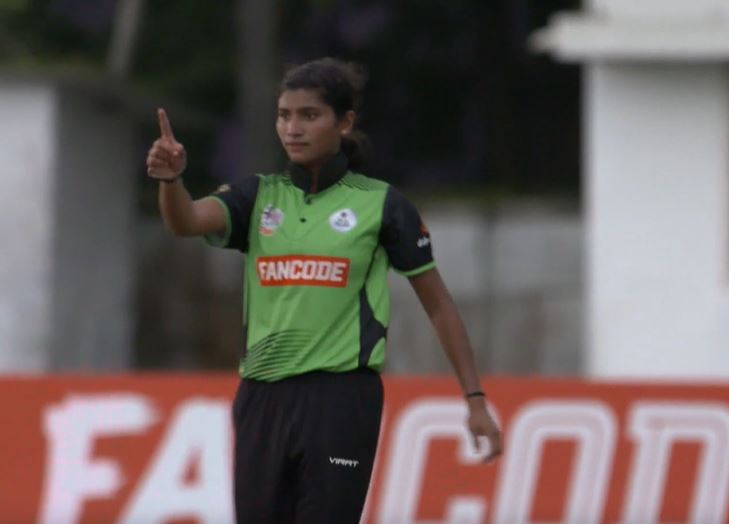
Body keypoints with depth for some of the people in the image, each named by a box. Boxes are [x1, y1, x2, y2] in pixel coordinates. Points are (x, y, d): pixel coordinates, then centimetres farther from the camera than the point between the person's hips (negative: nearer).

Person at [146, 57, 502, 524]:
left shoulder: (380, 204, -1)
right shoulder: (258, 197, 7)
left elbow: (439, 305, 4)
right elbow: (186, 221, -13)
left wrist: (476, 399, 0)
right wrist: (170, 177, -35)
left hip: (341, 399, -4)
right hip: (264, 398, 4)